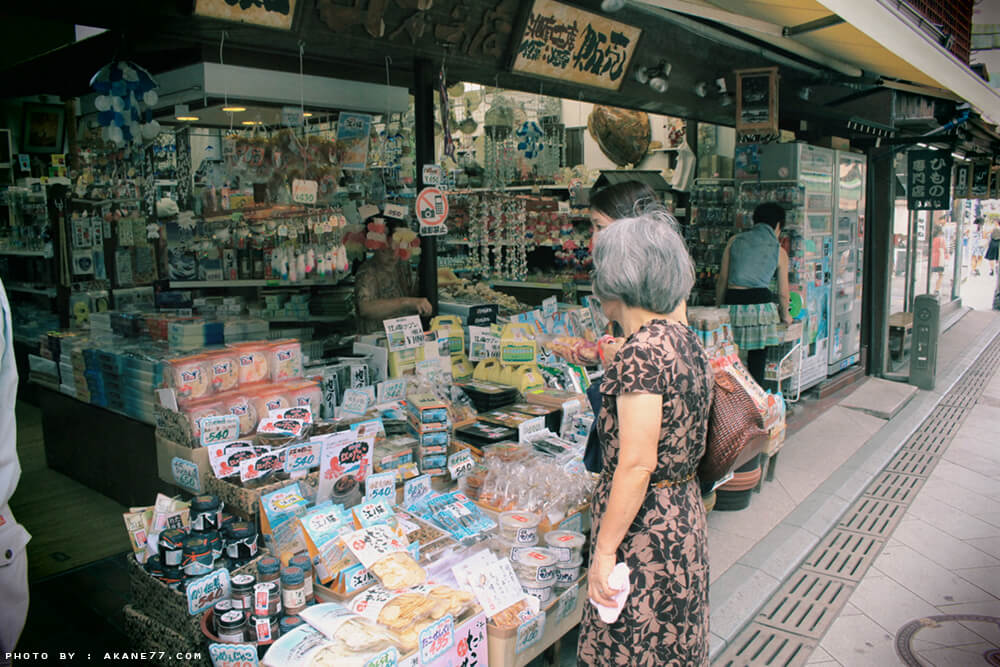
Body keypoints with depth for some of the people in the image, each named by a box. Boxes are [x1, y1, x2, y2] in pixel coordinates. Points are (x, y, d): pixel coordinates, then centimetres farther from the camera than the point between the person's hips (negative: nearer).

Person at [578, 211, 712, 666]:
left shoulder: (641, 354, -23)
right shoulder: (685, 339, 5)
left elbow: (638, 465, -24)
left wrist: (604, 551, -19)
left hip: (644, 527, -9)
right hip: (685, 513, 9)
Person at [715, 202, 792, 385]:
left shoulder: (735, 241, 10)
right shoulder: (779, 251, 7)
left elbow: (722, 280, 8)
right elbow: (783, 292, 11)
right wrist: (785, 315, 28)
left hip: (732, 303, 1)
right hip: (760, 304, -1)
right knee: (757, 358, 9)